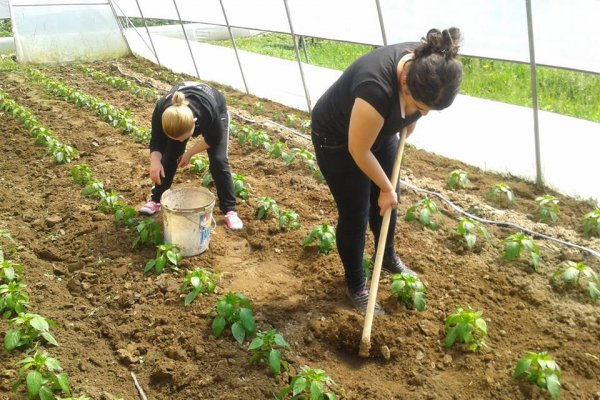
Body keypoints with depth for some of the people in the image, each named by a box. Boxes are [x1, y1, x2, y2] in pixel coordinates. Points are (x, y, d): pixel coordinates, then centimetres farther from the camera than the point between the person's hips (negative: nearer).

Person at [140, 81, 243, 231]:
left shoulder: (209, 111, -46)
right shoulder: (161, 111, -38)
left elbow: (214, 139, -24)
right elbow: (157, 141, -21)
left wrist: (189, 153, -20)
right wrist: (155, 161, -39)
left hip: (217, 111, -2)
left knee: (218, 161, -14)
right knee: (169, 157, -3)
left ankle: (229, 210, -4)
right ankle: (156, 199, 16)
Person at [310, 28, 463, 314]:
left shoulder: (425, 64, -26)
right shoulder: (377, 89, -43)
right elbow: (358, 151, -28)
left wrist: (411, 117, 7)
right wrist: (385, 188, -15)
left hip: (380, 130, 6)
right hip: (338, 140, -6)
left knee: (387, 204, 17)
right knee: (355, 214, 3)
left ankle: (388, 259, 43)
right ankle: (355, 286, 23)